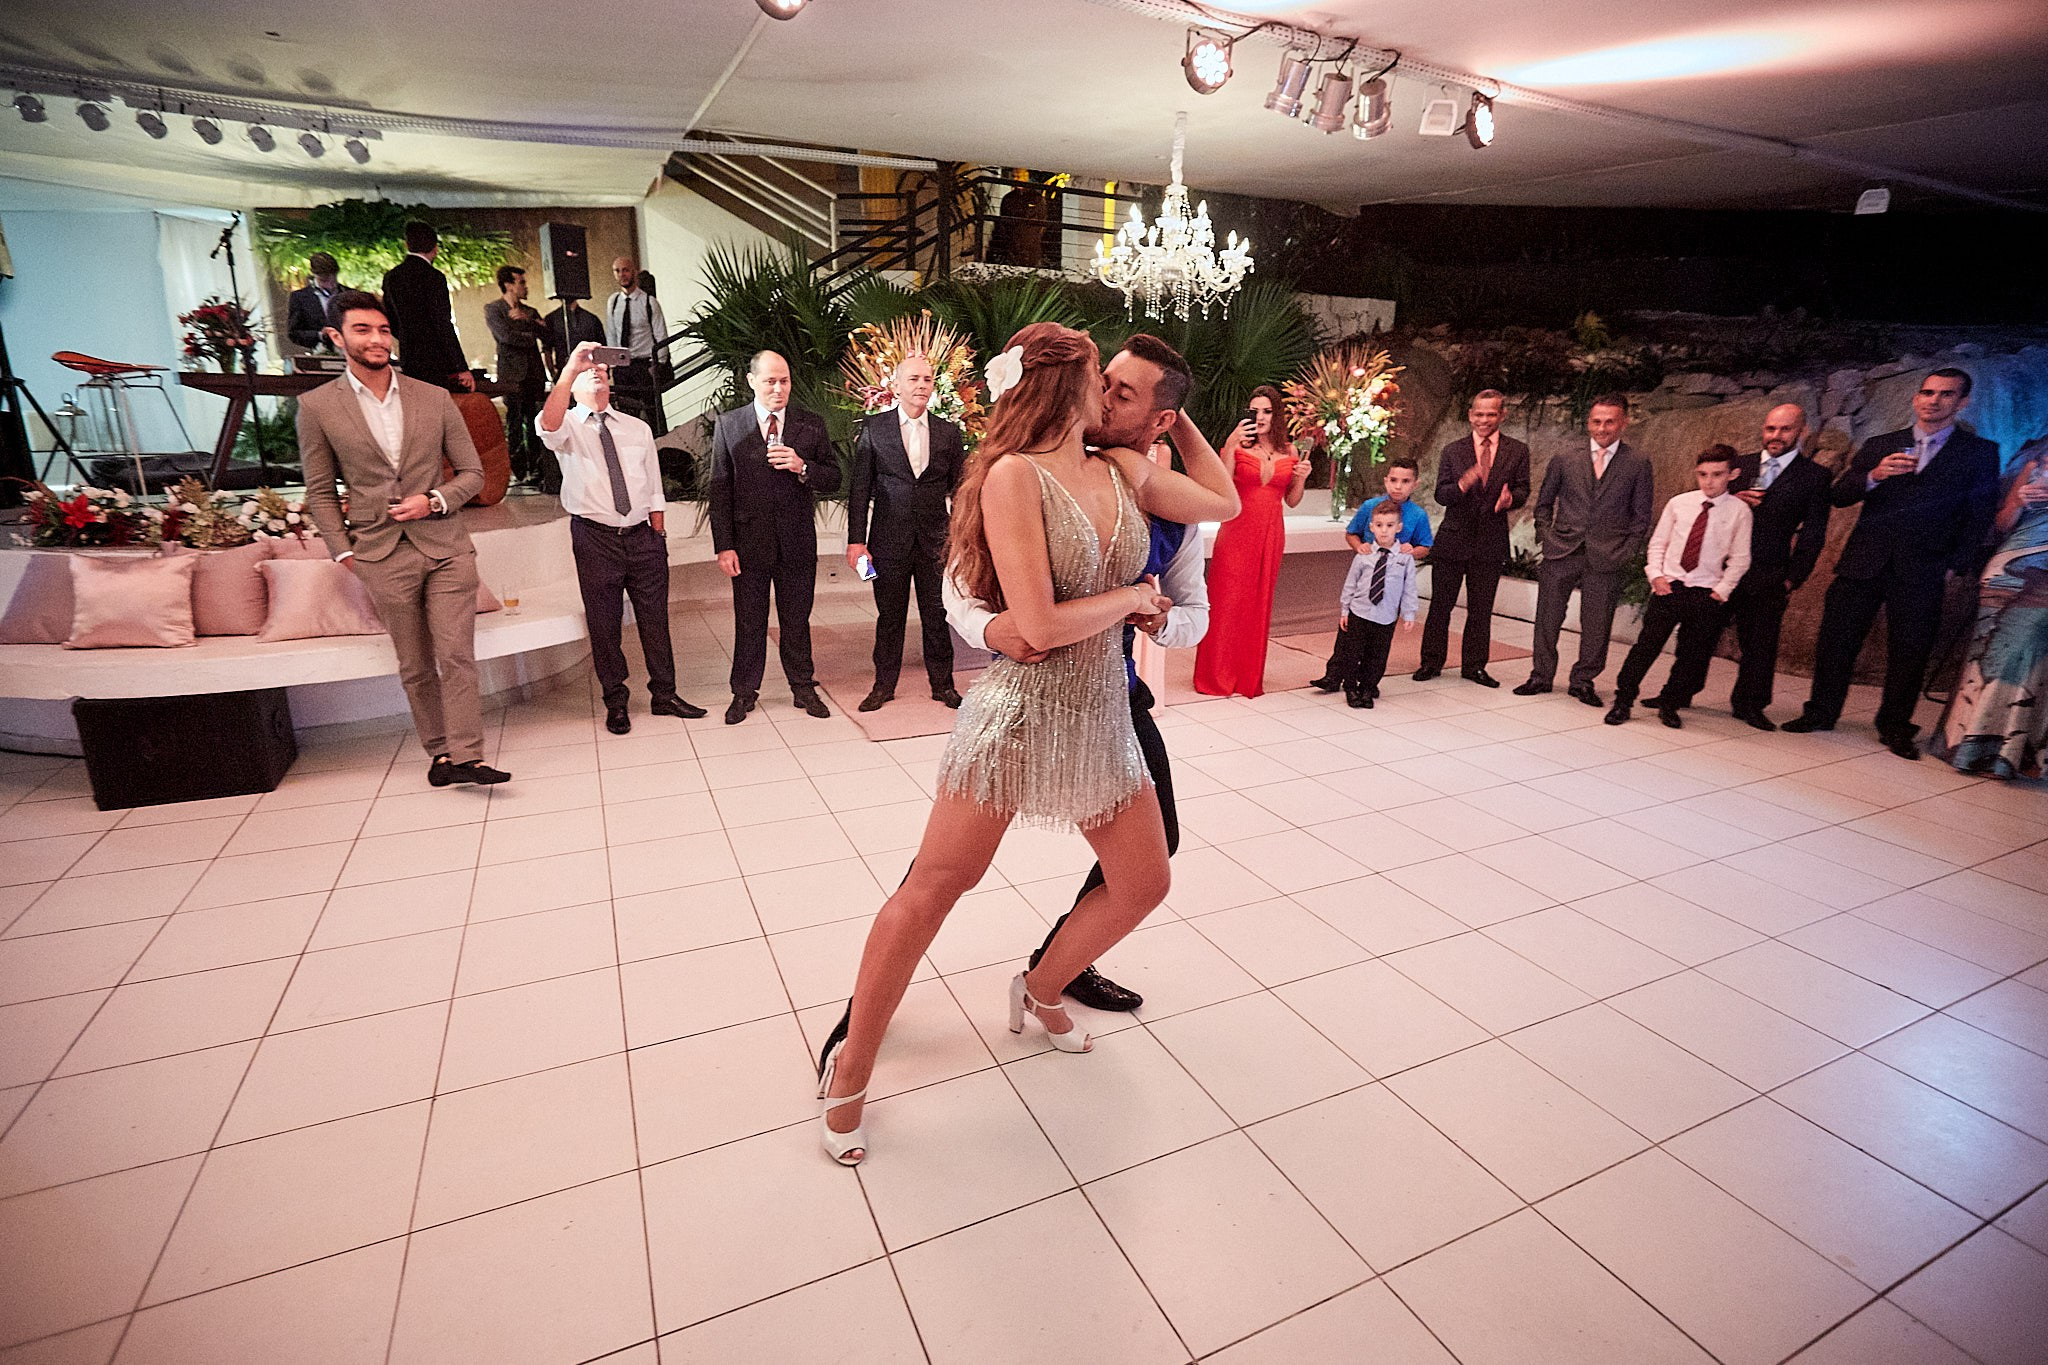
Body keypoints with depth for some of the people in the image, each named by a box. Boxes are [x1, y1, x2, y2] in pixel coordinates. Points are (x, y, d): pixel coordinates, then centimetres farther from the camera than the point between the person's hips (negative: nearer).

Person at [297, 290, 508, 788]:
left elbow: (472, 472, 8)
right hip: (383, 556, 0)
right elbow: (320, 491, 8)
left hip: (445, 547, 0)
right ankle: (439, 750, 19)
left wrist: (434, 501, -9)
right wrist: (344, 551, 0)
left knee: (457, 656, -5)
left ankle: (465, 755, -2)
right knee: (415, 666, 8)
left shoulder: (435, 398, 4)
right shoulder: (317, 406, 2)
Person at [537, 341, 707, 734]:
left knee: (655, 618, 6)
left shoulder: (637, 428, 13)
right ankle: (615, 702, 18)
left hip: (642, 535, 3)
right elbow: (547, 425, -25)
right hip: (595, 537, -3)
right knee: (603, 624, 5)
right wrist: (569, 369, -33)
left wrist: (659, 536, 5)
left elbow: (654, 487, 12)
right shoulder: (568, 426, 2)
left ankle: (664, 695, 18)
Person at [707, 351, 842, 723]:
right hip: (749, 539, -1)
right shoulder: (728, 424, 2)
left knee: (797, 619, 11)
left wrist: (802, 467, -16)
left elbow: (833, 478, 5)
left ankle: (803, 687, 24)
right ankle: (744, 692, 21)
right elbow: (720, 488, -1)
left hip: (798, 539, 1)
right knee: (749, 620, 8)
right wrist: (724, 545, -7)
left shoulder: (811, 424, 4)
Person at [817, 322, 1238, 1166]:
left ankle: (1039, 991, 39)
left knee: (1145, 884, 14)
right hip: (1022, 708, -7)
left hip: (1102, 713, 7)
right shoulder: (1015, 476, -14)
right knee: (932, 888, 3)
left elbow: (1224, 503, 21)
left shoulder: (1124, 472, 7)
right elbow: (1041, 627, -20)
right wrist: (1131, 596, -5)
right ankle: (850, 1068, 21)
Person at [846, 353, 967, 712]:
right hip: (889, 540, -1)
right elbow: (859, 489, 0)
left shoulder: (948, 432, 5)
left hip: (936, 541, 1)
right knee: (889, 616, 8)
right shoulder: (873, 428, 1)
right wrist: (856, 540, -5)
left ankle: (942, 684, 23)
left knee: (938, 615, 8)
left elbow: (960, 489, 8)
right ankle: (884, 685, 23)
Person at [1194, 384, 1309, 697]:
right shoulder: (1237, 447, -3)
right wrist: (1230, 446, -25)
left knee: (1259, 603, 8)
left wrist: (1301, 479, -4)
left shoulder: (1289, 453, 8)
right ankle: (1217, 676, 9)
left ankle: (1250, 677, 18)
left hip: (1271, 536, 4)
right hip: (1237, 532, -3)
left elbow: (1291, 501, 15)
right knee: (1227, 601, -2)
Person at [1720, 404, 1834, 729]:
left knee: (1760, 644, 4)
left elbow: (1812, 536, 0)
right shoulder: (1742, 466, 10)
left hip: (1767, 577, -2)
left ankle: (1749, 705, 16)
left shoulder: (1815, 477, 1)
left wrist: (1792, 579, -6)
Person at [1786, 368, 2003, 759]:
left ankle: (1895, 727, 15)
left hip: (1921, 573, -1)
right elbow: (1838, 495, 4)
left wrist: (1955, 565, -2)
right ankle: (1820, 713, 14)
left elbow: (1980, 517, 5)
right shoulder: (1879, 446, 12)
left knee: (1908, 653, 3)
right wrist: (1873, 476, -15)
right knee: (1835, 642, 2)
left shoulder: (1980, 452, 7)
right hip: (1863, 564, 1)